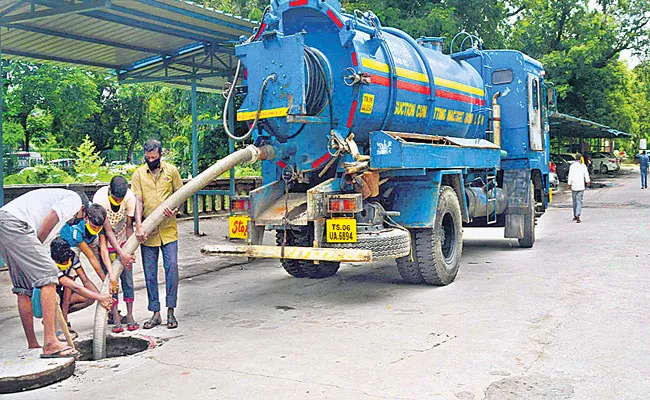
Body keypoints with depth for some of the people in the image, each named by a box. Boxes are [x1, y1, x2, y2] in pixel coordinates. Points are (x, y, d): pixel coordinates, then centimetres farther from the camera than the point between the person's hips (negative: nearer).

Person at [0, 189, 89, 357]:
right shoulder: (75, 199, 11)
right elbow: (52, 215, -9)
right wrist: (37, 245, 0)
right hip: (14, 224, -10)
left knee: (23, 287, 13)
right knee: (48, 274, -10)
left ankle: (32, 345, 18)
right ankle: (50, 343, -15)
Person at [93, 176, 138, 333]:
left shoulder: (130, 197, -23)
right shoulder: (100, 198, -30)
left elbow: (129, 226, -12)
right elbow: (107, 230, -28)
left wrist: (129, 251, -16)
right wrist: (121, 253, -31)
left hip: (123, 240, 2)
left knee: (127, 277, -1)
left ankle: (130, 316, 6)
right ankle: (116, 317, 0)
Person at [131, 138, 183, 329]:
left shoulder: (171, 170, 4)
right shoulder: (139, 174, 3)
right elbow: (138, 201, -3)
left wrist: (175, 209, -10)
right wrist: (139, 226, -15)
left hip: (168, 230, -1)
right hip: (147, 232, 1)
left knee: (172, 267, -7)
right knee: (150, 273, 5)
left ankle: (171, 311, 4)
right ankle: (155, 313, 14)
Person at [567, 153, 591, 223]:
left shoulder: (572, 166, -4)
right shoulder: (583, 166, 0)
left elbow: (570, 176, -7)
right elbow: (586, 175, 6)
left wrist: (569, 184, -2)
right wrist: (588, 181, 22)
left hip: (574, 186, 0)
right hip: (581, 186, 0)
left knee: (574, 201, 13)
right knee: (579, 201, -3)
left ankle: (575, 215, 21)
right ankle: (578, 215, -16)